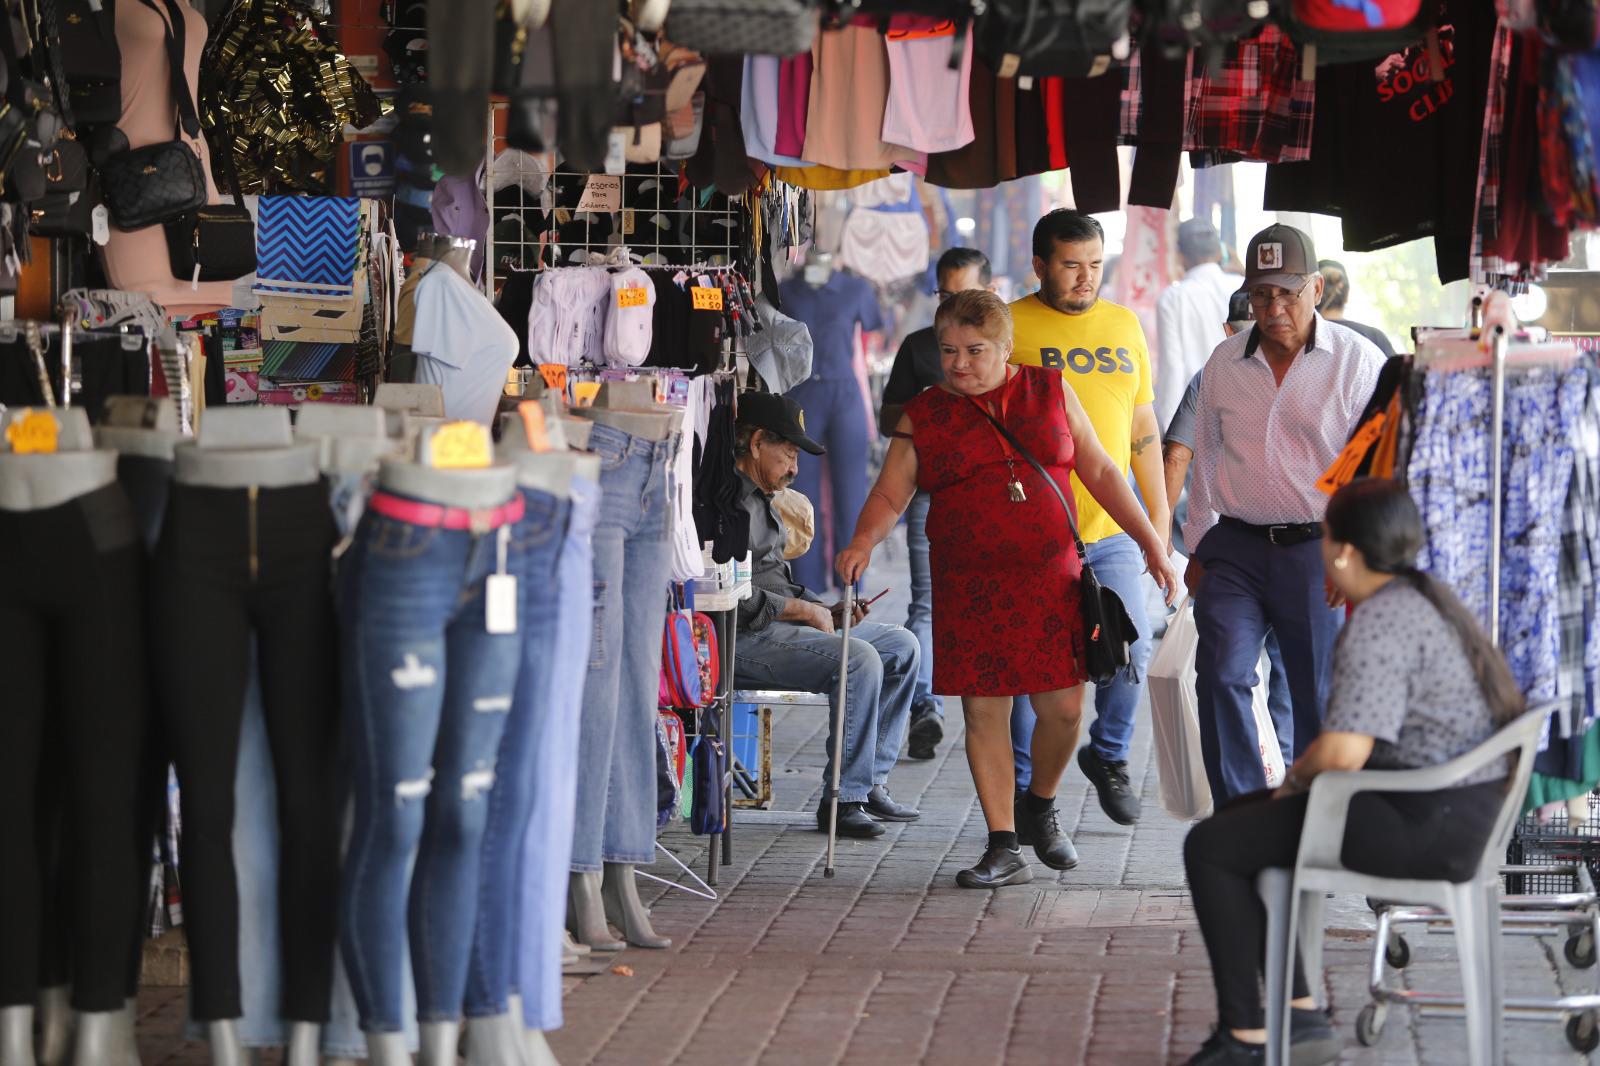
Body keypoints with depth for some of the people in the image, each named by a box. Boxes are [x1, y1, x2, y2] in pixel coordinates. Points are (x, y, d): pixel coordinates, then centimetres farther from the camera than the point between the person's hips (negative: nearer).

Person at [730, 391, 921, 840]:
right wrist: (803, 609, -12)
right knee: (859, 660, -28)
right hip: (741, 639, -11)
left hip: (777, 626, 11)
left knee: (902, 646, 8)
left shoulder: (759, 499, 21)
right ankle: (843, 799, -20)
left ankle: (872, 780, 5)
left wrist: (825, 611, 8)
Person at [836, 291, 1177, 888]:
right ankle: (1004, 847, 5)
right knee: (984, 711, -3)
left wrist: (1149, 540, 7)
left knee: (1063, 708, -2)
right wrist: (864, 541, -19)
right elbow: (890, 493, 1)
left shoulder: (1050, 392, 9)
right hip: (969, 588, -1)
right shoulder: (922, 417, 6)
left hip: (1051, 580, 1)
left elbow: (1099, 472, 12)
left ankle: (1039, 807, 27)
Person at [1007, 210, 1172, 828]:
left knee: (1132, 649, -6)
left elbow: (1143, 423, 18)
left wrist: (1158, 510, 15)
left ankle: (1108, 754, 21)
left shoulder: (1124, 325, 13)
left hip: (1111, 531, 3)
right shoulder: (1008, 327, -2)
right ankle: (1023, 790, 17)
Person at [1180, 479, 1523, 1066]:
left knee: (1210, 847, -4)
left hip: (1419, 826, -11)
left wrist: (1295, 778, -7)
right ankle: (1301, 1016, 22)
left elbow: (1344, 751, -29)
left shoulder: (1379, 621, -20)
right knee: (1238, 819, 22)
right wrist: (1302, 779, 13)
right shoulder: (1430, 599, 12)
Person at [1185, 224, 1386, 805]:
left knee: (1321, 697, 4)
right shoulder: (1224, 363, 10)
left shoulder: (1359, 361, -2)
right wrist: (1197, 547, 18)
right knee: (1222, 673, -15)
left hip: (1320, 551, -2)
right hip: (1235, 549, 2)